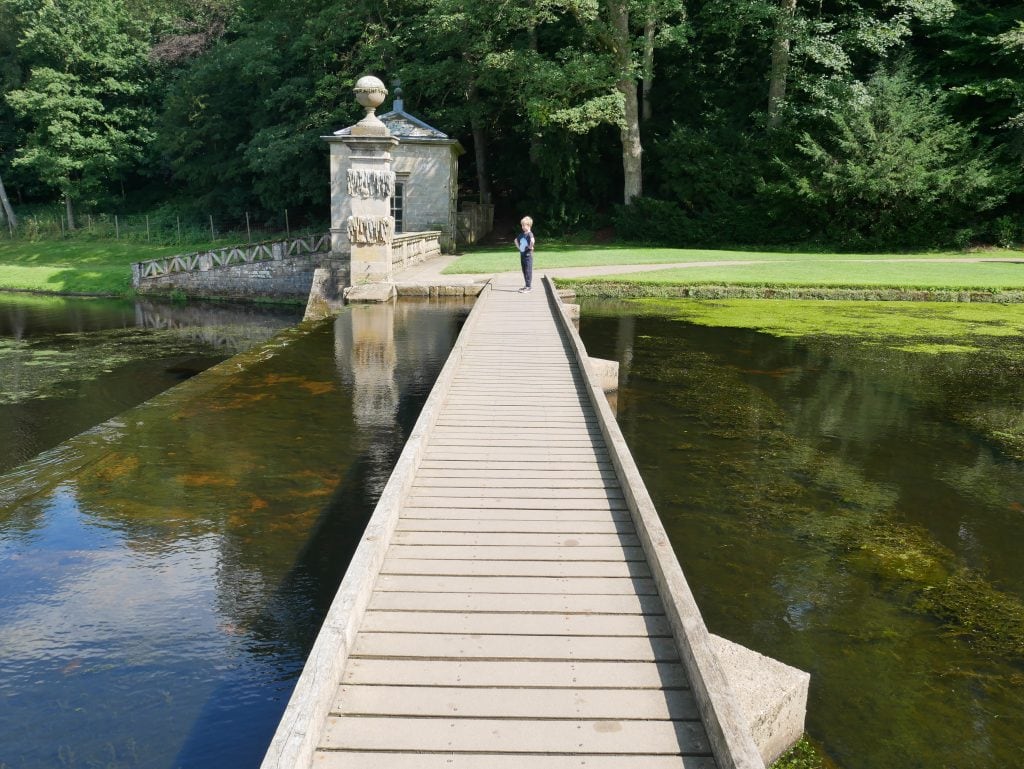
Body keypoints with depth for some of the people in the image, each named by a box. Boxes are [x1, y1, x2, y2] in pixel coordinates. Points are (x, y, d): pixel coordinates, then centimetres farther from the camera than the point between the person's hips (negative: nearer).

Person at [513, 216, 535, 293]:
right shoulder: (521, 234, 11)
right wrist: (518, 247, 18)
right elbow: (516, 240, 30)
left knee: (528, 271, -4)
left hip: (528, 255, -9)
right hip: (522, 255, 9)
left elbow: (532, 240, -37)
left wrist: (530, 247, -22)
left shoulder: (530, 234, -15)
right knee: (524, 271, 13)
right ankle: (526, 285, 21)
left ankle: (528, 287, -2)